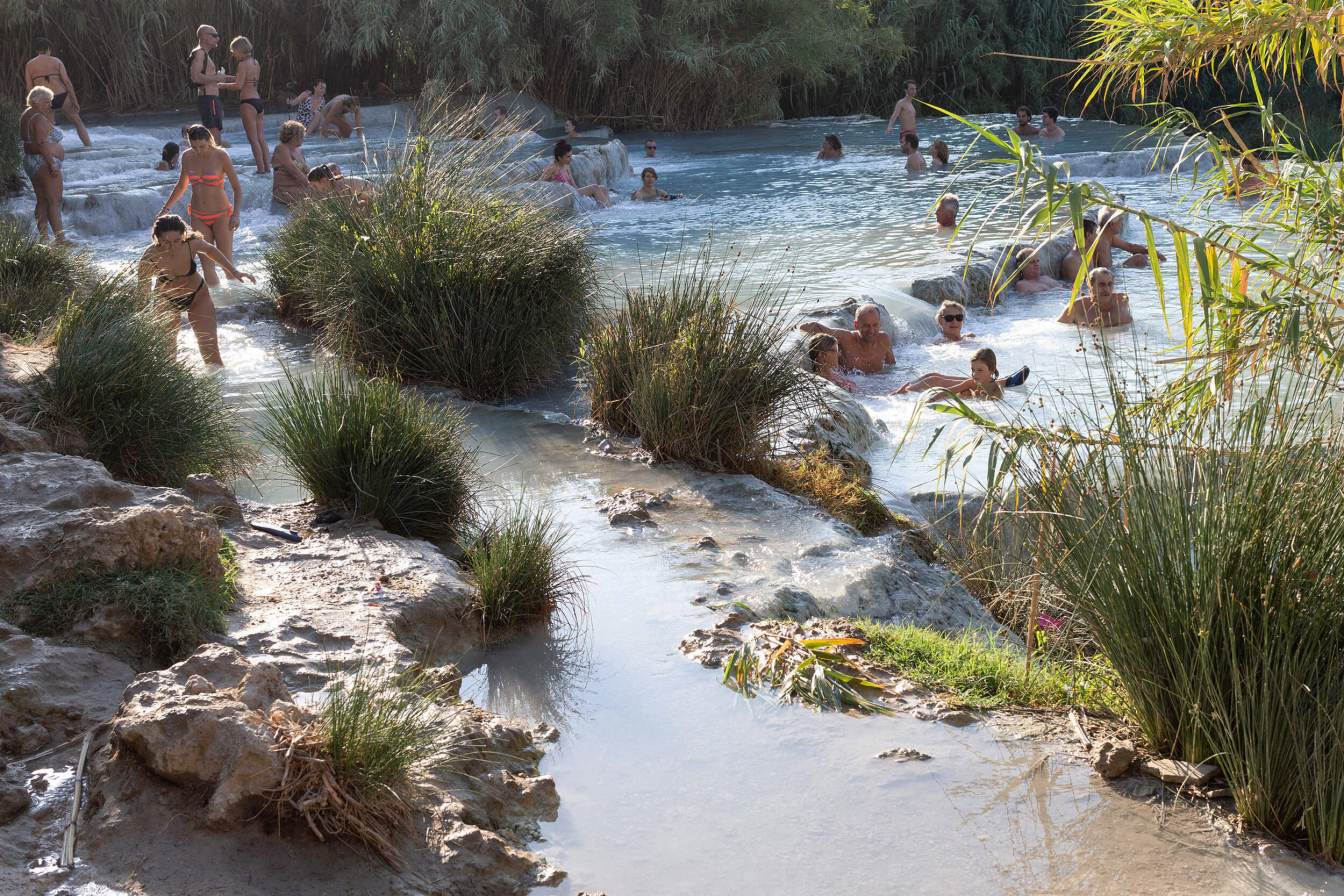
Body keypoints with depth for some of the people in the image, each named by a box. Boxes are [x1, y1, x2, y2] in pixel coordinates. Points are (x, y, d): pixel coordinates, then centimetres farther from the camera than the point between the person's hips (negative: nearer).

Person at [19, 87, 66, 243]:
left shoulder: (26, 115, 13)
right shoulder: (40, 119, -18)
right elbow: (42, 144, -25)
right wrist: (52, 164, -25)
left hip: (31, 162, 10)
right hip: (44, 163, -10)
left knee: (42, 201, 11)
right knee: (54, 201, -10)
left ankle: (43, 237, 11)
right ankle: (60, 238, -12)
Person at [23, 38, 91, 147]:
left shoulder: (29, 64, 6)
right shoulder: (56, 61, 2)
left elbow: (29, 88, 3)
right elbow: (67, 82, -5)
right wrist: (75, 101, -1)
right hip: (62, 97, -1)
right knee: (78, 122, 17)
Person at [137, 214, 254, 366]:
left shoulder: (192, 243, -28)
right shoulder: (149, 260, -32)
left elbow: (210, 250, -4)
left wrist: (234, 272, 4)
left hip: (198, 296, 1)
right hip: (166, 302, -1)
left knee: (211, 354, 0)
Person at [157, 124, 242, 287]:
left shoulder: (221, 156, -12)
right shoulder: (187, 157, 0)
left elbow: (237, 188, -10)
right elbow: (181, 185, 16)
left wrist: (236, 214, -23)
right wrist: (166, 208, 18)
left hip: (221, 215, -3)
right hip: (198, 217, 3)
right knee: (208, 267, -3)